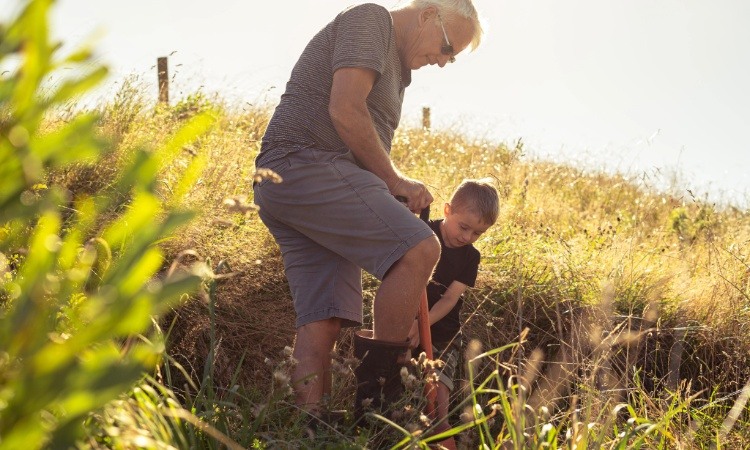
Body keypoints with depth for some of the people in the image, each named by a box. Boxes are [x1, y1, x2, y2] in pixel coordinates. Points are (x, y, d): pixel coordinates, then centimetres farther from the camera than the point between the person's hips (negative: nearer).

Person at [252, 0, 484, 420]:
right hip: (307, 165, -11)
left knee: (322, 322, -1)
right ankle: (380, 384, -13)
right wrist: (394, 180, -6)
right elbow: (345, 110, -14)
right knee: (420, 248, -21)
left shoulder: (395, 68, 30)